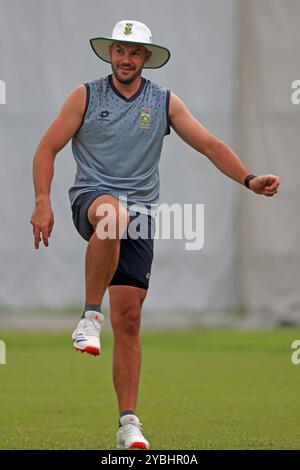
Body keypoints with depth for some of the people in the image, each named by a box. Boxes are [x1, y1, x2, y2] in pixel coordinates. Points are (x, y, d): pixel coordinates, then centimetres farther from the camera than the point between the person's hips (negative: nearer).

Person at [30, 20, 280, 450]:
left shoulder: (165, 103, 9)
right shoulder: (85, 96, 5)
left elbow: (210, 144, 7)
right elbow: (48, 147, 4)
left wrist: (248, 179, -8)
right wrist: (43, 201, -9)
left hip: (141, 211, 2)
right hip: (91, 196, -2)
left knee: (129, 320, -3)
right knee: (112, 214, -42)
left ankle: (129, 423, 1)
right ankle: (90, 317, -32)